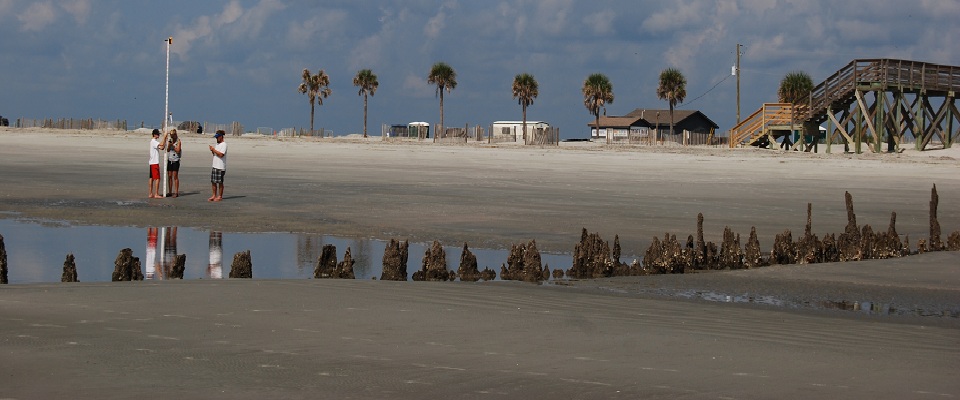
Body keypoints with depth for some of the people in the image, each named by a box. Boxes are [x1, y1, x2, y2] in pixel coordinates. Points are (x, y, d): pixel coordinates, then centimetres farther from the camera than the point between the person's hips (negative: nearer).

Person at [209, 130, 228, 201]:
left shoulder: (224, 144, -10)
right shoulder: (217, 144, 17)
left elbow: (221, 154, -21)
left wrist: (214, 150, -14)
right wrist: (212, 150, 4)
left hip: (221, 167, -9)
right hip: (215, 166, 9)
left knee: (220, 182, -2)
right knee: (213, 181, 8)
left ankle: (220, 196, 6)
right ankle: (214, 195, 15)